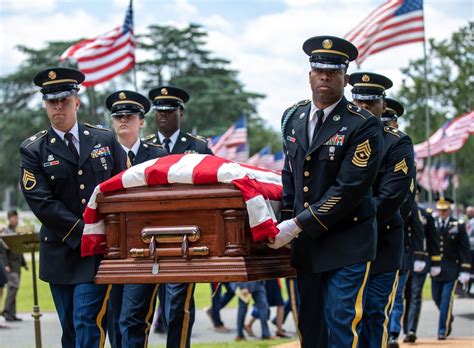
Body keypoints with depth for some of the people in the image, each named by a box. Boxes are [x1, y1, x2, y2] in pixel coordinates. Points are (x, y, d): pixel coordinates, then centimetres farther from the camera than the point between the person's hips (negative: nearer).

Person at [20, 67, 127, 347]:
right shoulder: (33, 150, 1)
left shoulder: (105, 140, 7)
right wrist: (84, 232, -15)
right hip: (62, 252, 1)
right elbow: (42, 203, -8)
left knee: (88, 323, -13)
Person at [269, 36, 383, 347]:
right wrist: (285, 220, 7)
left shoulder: (364, 126, -13)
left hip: (347, 243, -6)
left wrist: (298, 225, -19)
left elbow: (348, 189, -19)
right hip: (305, 243, 6)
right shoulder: (293, 118, 8)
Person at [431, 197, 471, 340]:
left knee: (446, 299, -7)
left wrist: (465, 271, -6)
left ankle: (443, 330, 1)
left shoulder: (458, 226, -1)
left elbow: (465, 250, -1)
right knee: (437, 298, 11)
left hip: (451, 269, -3)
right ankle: (448, 319, 38)